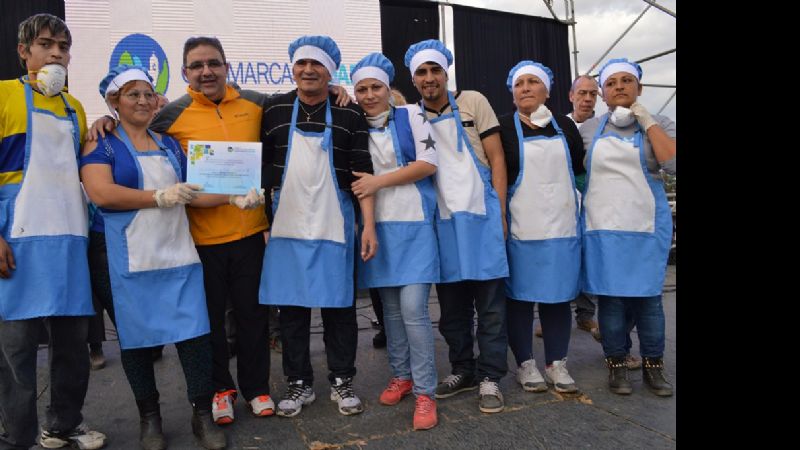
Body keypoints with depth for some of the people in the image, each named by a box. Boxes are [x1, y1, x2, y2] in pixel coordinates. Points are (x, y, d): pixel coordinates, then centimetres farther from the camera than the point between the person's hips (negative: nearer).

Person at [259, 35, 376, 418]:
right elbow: (261, 166, 10)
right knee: (291, 307, 8)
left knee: (338, 306, 6)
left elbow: (362, 172, -2)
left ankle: (342, 382, 23)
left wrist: (369, 225, -9)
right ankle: (299, 384, 24)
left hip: (334, 225, -1)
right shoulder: (274, 110, 6)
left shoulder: (349, 114, 1)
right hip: (287, 226, 2)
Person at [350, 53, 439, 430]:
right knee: (390, 307, 10)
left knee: (413, 309, -11)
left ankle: (425, 392, 1)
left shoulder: (411, 115, 1)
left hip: (414, 223, -4)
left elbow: (428, 163, -8)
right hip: (378, 226, 4)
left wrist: (379, 181, -12)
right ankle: (401, 376, 26)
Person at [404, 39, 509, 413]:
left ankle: (490, 377, 12)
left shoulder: (473, 102, 2)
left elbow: (496, 159, 0)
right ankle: (463, 369, 25)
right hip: (443, 220, 3)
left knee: (490, 302, 1)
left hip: (480, 216, -3)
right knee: (451, 304, 10)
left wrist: (501, 214, -6)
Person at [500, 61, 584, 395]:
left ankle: (557, 363, 21)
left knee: (558, 296, 9)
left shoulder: (565, 126, 10)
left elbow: (581, 171, 18)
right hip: (520, 229, -3)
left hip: (562, 228, 3)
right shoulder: (504, 128, 0)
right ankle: (525, 364, 17)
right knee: (520, 296, 3)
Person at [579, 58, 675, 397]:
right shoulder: (588, 130, 8)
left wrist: (647, 121, -9)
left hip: (647, 227, 0)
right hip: (602, 228, 1)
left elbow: (672, 163, -13)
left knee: (648, 296, 4)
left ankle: (653, 366, 18)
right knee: (609, 296, 2)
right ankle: (616, 365, 15)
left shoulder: (659, 126, 5)